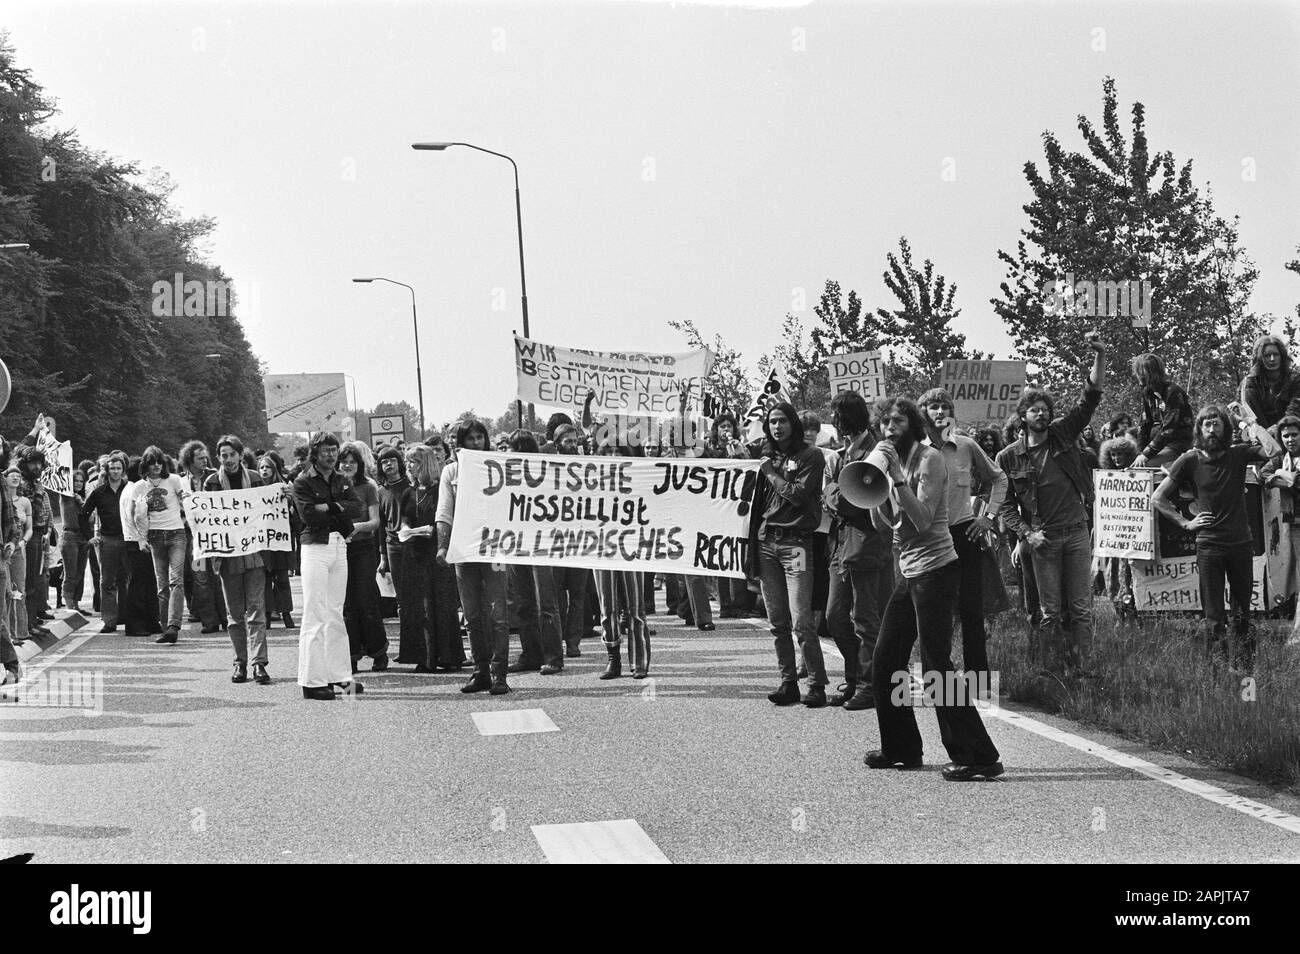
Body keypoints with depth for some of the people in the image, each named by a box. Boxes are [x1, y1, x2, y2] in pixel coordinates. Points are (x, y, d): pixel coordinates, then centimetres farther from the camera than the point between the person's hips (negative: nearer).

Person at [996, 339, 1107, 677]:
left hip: (1077, 532, 1)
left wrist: (1100, 358, -16)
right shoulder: (1009, 457, 1)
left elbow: (1091, 397, -3)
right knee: (1050, 613, 2)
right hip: (1043, 539, -1)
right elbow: (1005, 504, 4)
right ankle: (1055, 671, 8)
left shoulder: (1063, 434, 4)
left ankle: (1079, 668, 4)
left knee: (1081, 609, 1)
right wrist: (1025, 533, -10)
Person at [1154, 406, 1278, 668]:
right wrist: (1185, 522, -2)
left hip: (1241, 544, 1)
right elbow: (1158, 498, 4)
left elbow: (1272, 451, -15)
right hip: (1208, 546, -1)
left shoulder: (1238, 454, 3)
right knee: (1214, 616, 0)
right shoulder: (1190, 460, -1)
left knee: (1243, 613, 6)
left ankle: (1244, 665, 15)